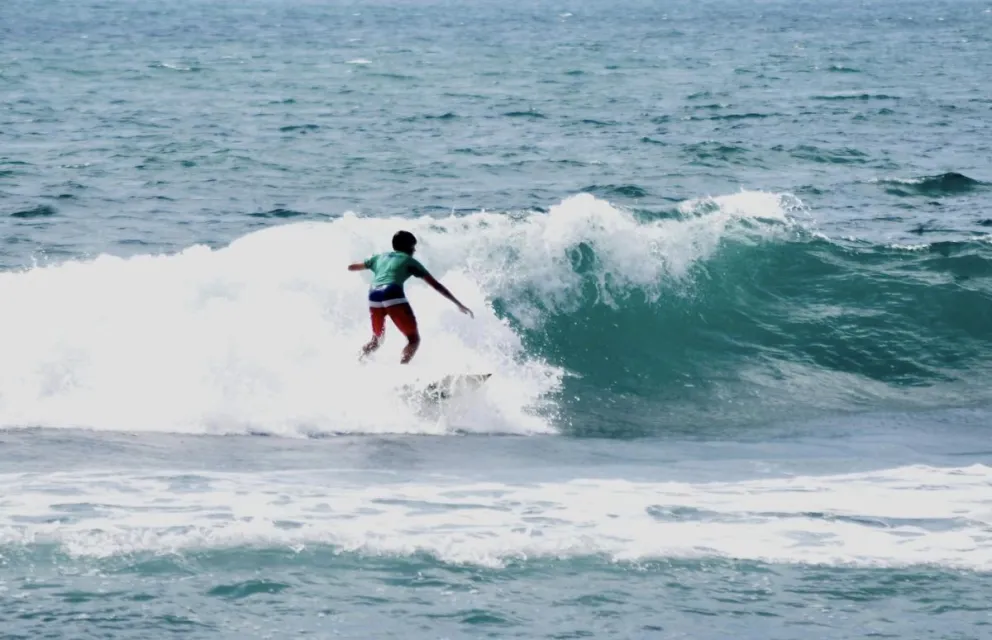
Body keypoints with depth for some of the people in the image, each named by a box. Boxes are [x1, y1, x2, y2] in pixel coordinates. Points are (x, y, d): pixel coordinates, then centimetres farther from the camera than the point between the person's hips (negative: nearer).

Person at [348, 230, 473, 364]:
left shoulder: (379, 257, 30)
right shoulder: (409, 261, 20)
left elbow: (351, 267, 44)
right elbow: (436, 285, 18)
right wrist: (458, 304, 20)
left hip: (374, 297, 5)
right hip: (393, 296, -5)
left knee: (377, 339, 25)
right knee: (414, 339, 5)